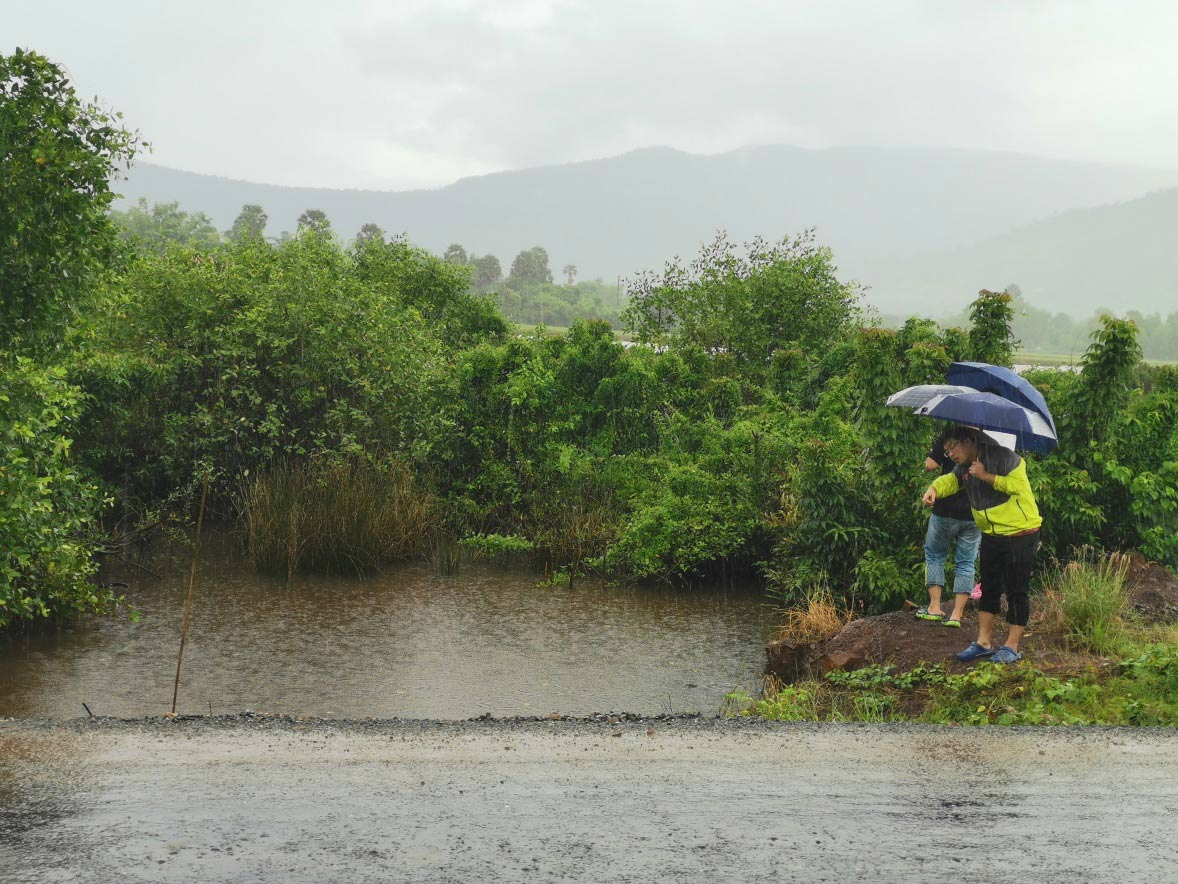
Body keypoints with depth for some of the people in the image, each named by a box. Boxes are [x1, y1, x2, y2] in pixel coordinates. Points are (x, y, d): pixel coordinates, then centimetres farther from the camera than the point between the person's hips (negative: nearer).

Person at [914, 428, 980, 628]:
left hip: (946, 509, -3)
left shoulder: (950, 434, -11)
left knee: (934, 555, 15)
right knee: (965, 563, 9)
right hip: (975, 514, 3)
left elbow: (930, 465, -13)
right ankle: (957, 614, 6)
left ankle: (935, 607, 9)